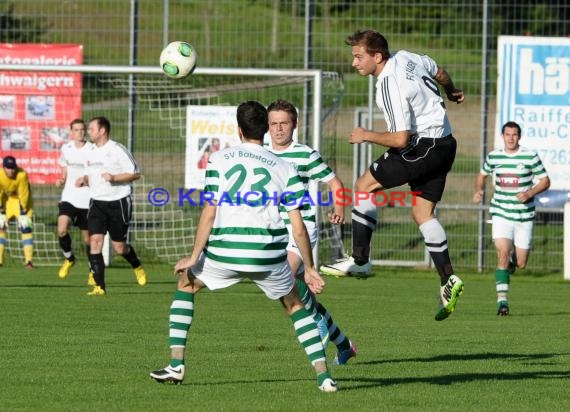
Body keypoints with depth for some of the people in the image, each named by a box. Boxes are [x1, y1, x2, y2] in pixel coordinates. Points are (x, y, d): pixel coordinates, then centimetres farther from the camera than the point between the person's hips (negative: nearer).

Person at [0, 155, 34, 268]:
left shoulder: (22, 175, -32)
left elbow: (23, 195, -24)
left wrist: (23, 214, -20)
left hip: (21, 200, -2)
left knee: (25, 227, -12)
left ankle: (28, 260, -13)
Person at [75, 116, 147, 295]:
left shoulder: (117, 150, -10)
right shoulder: (91, 151, 10)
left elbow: (135, 173, -9)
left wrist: (114, 178, -21)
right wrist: (84, 180, 0)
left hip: (118, 202, -5)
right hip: (97, 202, 5)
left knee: (119, 247, 3)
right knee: (95, 240, -13)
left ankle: (137, 266, 37)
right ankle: (99, 286, -12)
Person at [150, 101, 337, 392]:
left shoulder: (218, 160, 6)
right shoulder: (284, 169, 9)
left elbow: (209, 212, -2)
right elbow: (298, 228, 6)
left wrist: (194, 256, 2)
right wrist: (309, 268, 16)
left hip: (224, 250, -1)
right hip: (269, 255, 1)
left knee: (186, 284, 26)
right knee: (295, 305, 23)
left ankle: (176, 365, 16)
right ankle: (323, 375, 9)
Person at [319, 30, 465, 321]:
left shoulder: (390, 87, -24)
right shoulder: (405, 57, 4)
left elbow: (400, 139, -26)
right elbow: (439, 73, 24)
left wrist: (366, 136, -10)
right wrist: (451, 92, 45)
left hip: (424, 147, -10)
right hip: (443, 144, 10)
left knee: (365, 185, -4)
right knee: (422, 213, 10)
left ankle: (360, 260, -5)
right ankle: (448, 281, 3)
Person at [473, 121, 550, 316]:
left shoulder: (530, 156, -5)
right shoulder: (493, 156, 2)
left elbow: (545, 181, 0)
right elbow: (482, 174, 21)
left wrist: (529, 193, -17)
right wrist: (479, 190, 1)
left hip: (524, 215, 0)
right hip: (501, 214, 0)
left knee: (521, 264, 4)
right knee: (503, 253, -19)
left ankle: (512, 260, 43)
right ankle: (502, 300, -17)